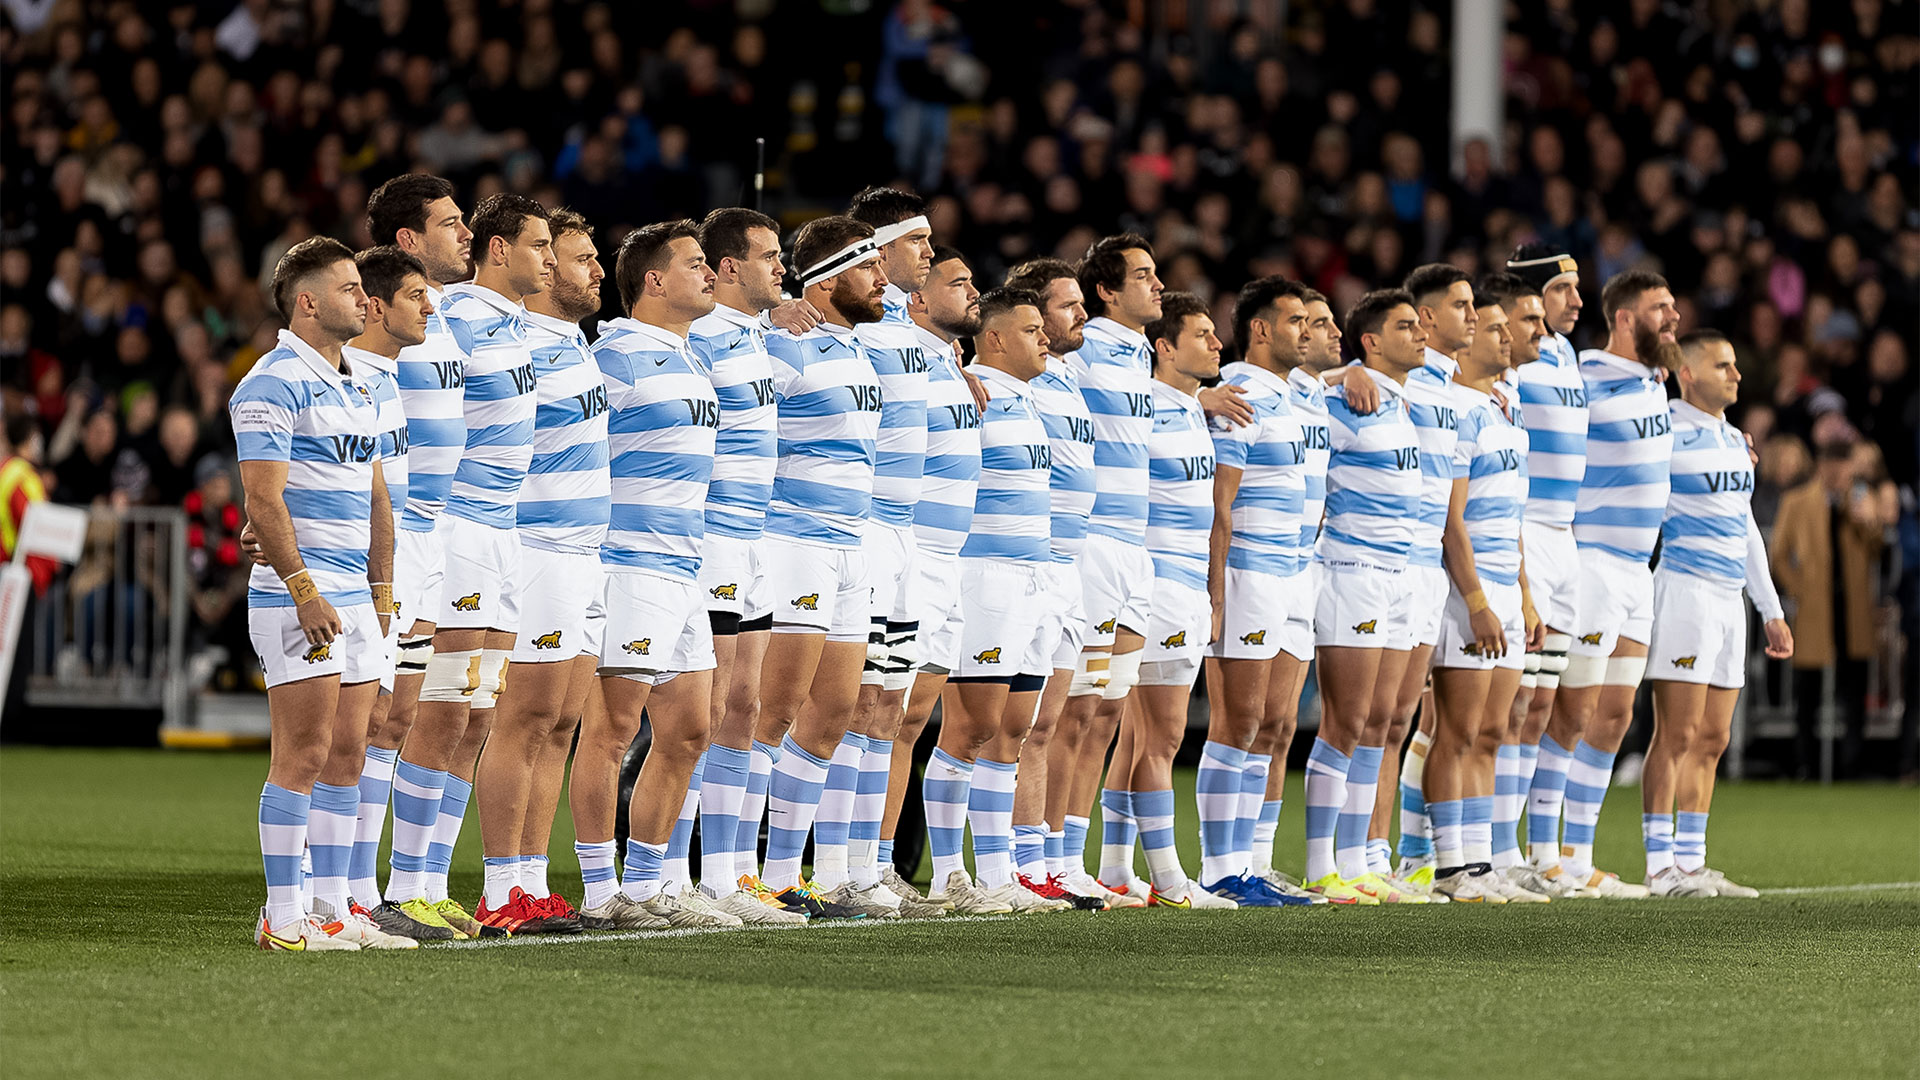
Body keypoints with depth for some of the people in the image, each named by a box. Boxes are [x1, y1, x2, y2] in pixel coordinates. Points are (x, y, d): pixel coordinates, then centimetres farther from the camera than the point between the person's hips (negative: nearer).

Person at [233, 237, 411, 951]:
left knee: (347, 752, 8)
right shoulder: (275, 383, -10)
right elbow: (263, 499, -17)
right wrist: (304, 591, -21)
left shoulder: (354, 389, 18)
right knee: (303, 755, -10)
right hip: (298, 599, -9)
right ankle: (282, 919, -7)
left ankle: (334, 911, 11)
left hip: (354, 598, 9)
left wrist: (382, 591, 18)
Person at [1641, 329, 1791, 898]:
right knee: (1677, 734, -9)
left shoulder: (1734, 439, 17)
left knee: (1712, 739, 7)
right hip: (1684, 589, -8)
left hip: (1729, 599, 8)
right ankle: (1660, 866, -8)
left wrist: (1772, 610, 22)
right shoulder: (1666, 432, -9)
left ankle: (1691, 862, 10)